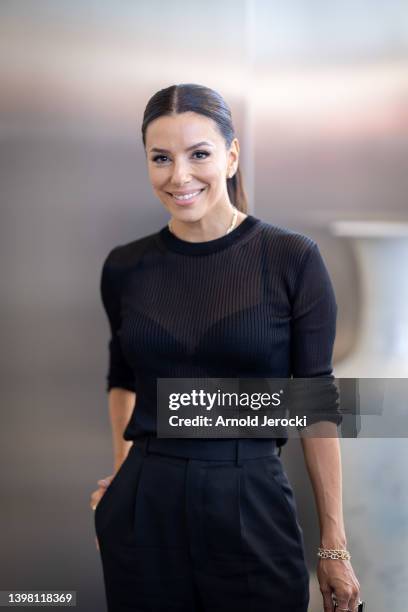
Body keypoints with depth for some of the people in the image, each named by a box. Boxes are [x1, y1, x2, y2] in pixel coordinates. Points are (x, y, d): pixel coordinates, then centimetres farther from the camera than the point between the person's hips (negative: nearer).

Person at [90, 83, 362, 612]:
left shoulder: (292, 259, -7)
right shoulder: (124, 267, 1)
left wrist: (334, 545, -3)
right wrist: (124, 472, 12)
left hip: (253, 509, -2)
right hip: (142, 511, 3)